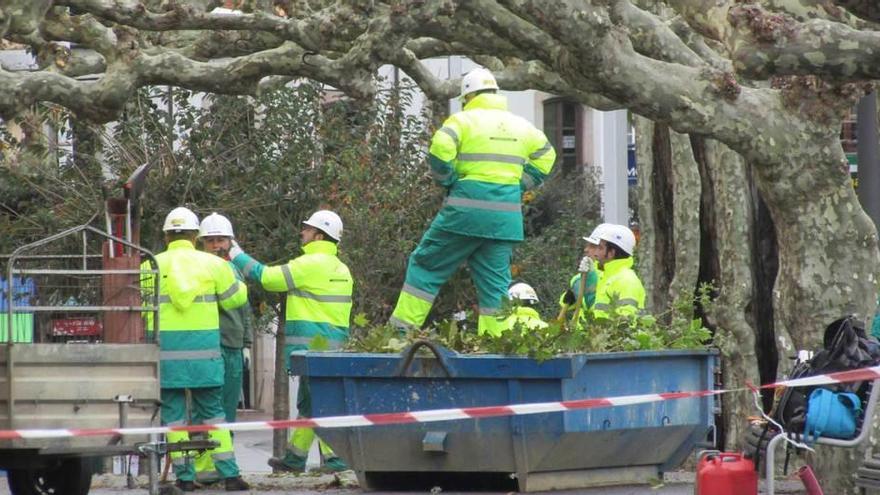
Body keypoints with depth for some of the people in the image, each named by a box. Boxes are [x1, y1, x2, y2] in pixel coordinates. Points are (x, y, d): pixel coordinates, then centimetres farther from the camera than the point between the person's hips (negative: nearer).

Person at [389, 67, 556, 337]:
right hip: (506, 216, 5)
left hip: (468, 209, -4)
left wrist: (446, 182, -2)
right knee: (496, 281, 9)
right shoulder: (520, 125, 14)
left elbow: (439, 151, -17)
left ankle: (403, 327, 2)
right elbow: (545, 155, 22)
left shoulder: (464, 120, -3)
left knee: (427, 264, 6)